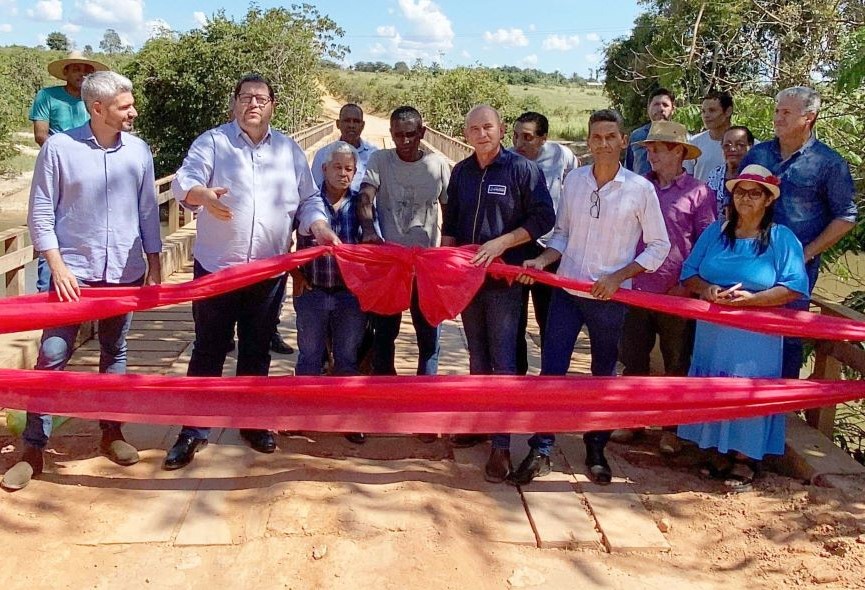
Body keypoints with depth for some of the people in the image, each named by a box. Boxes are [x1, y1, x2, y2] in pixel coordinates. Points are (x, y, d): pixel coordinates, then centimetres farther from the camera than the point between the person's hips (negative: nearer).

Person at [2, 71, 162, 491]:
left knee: (114, 354, 13)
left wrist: (154, 265, 8)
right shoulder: (59, 148, -6)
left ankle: (111, 432, 27)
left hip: (125, 273, 3)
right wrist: (57, 266, -11)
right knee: (52, 356, -2)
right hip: (73, 273, -3)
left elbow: (148, 212, 9)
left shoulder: (138, 151, 2)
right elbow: (41, 213, -4)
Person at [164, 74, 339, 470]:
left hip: (268, 272, 3)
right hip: (216, 267, -3)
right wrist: (202, 194, -38)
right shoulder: (213, 141, -1)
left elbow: (307, 200, 10)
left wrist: (320, 228, -10)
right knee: (208, 351, 4)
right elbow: (183, 181, -15)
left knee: (257, 351, 13)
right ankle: (194, 431, 15)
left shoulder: (290, 151, 9)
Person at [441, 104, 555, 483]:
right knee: (478, 358, 14)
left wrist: (501, 243, -18)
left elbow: (544, 218, -9)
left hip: (504, 279, -5)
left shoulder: (522, 169, -6)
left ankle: (501, 446, 0)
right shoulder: (461, 172, 10)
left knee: (503, 362, -4)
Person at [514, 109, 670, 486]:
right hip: (566, 292, 2)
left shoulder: (640, 189, -8)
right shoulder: (573, 181, 0)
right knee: (551, 372, 1)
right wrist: (542, 260, -11)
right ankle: (540, 451, 12)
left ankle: (596, 451, 29)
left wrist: (616, 277, -12)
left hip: (609, 299, -2)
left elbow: (659, 246, -3)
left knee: (604, 377, 12)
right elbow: (562, 234, 7)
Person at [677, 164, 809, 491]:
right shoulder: (715, 232, 8)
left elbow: (795, 288, -10)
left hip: (756, 339, -4)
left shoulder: (782, 238, -3)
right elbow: (689, 274, 7)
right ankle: (721, 452, 26)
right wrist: (707, 289, -15)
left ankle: (745, 458, 17)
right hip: (713, 334, 4)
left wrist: (750, 298, -22)